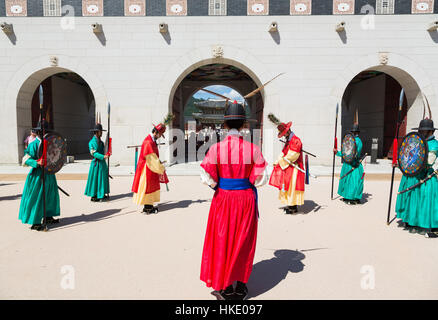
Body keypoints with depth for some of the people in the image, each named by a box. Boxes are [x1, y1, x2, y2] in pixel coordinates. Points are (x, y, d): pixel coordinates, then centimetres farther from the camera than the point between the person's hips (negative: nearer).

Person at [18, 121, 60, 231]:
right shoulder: (34, 144, -14)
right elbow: (26, 160, -18)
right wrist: (37, 163, -31)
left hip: (48, 173, 8)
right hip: (38, 174, -8)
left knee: (50, 195, 15)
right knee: (37, 198, -3)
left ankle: (48, 217, 28)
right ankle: (35, 223, 5)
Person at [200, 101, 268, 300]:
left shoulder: (216, 148, -11)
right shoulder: (253, 149, -9)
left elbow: (206, 177, -9)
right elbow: (261, 178, -4)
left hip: (223, 199, -1)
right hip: (246, 199, 1)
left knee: (223, 241, 14)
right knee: (243, 242, 16)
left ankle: (225, 288, 25)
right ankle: (241, 286, 29)